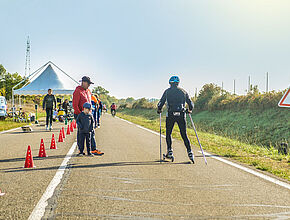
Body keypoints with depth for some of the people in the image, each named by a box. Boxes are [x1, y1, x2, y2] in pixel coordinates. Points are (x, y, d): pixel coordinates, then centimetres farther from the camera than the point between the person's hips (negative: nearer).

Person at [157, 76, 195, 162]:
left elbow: (161, 103, 2)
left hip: (170, 115, -2)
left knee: (168, 134, 15)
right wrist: (189, 110, 32)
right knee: (184, 135, 7)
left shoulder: (167, 91, 6)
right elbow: (191, 104, 12)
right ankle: (190, 152, -2)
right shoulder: (183, 91, 12)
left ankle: (169, 152, 7)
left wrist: (159, 110, 22)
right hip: (181, 115, 2)